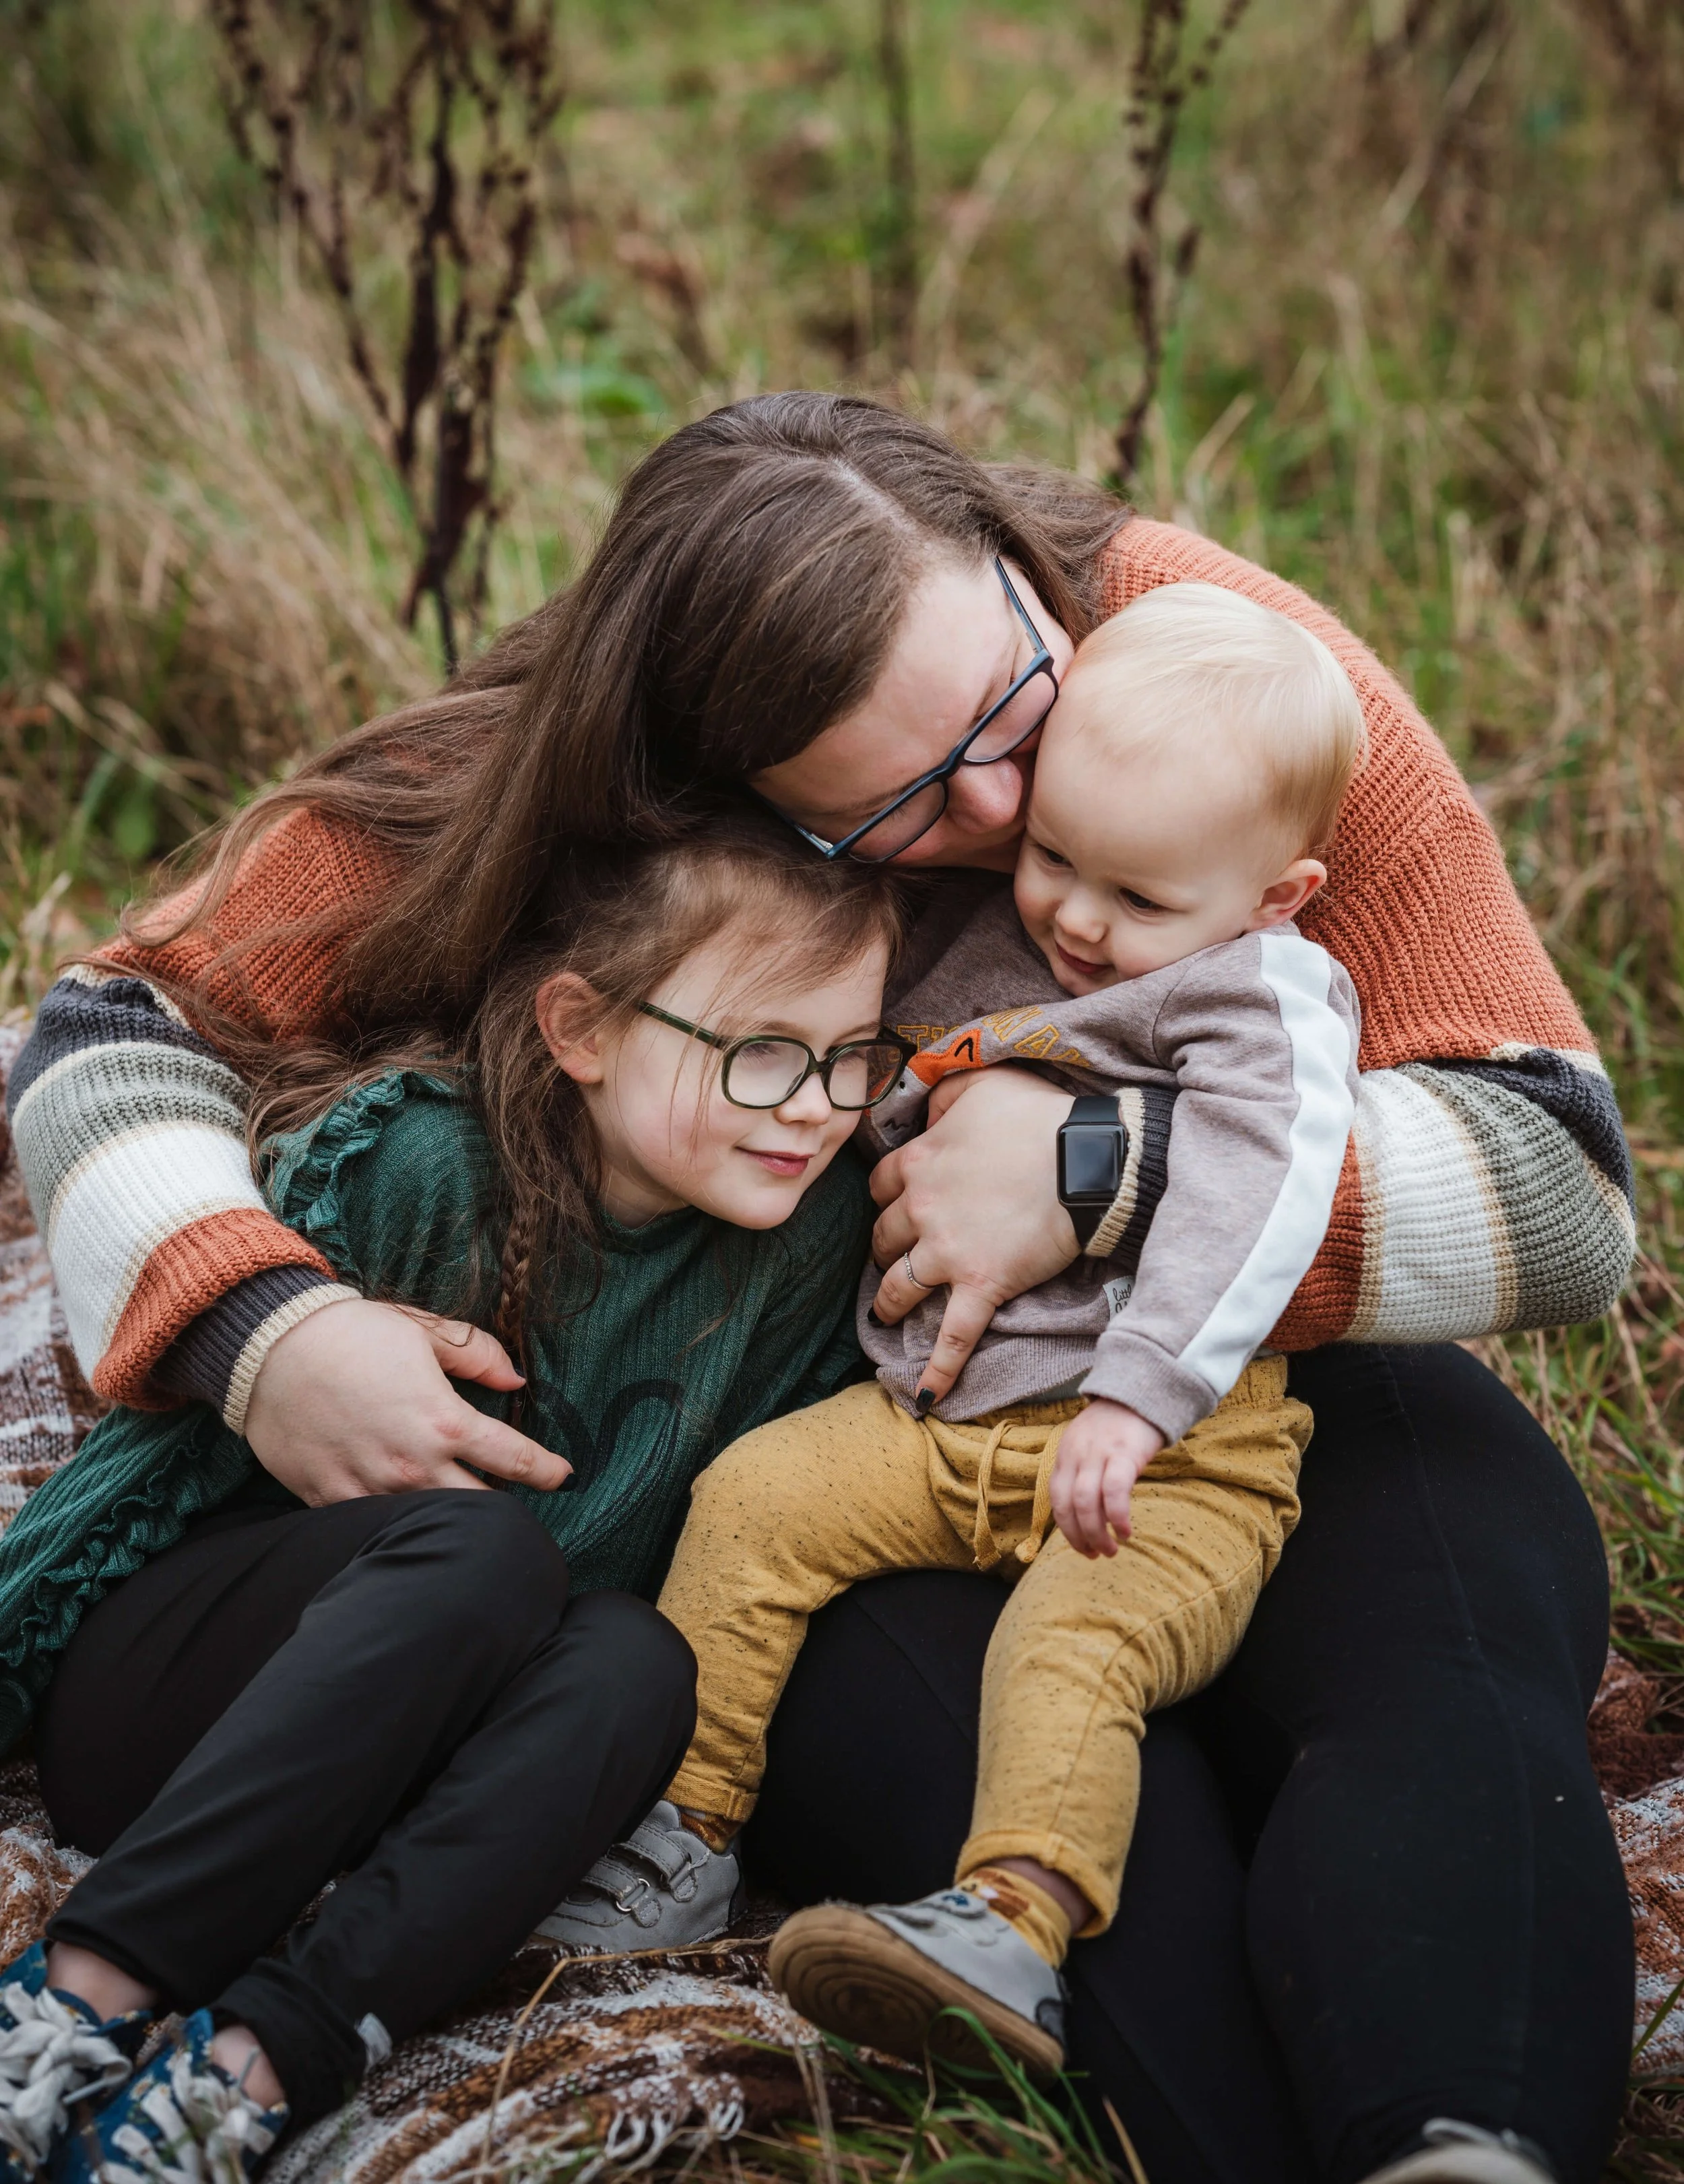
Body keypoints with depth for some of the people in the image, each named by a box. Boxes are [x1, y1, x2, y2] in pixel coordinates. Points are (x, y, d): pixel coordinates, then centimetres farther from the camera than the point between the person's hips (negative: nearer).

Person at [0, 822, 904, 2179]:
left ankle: (249, 2071, -40)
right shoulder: (409, 1162, -19)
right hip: (145, 1693, -4)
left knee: (638, 1661, -29)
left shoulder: (810, 1234, -6)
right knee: (482, 1548, -33)